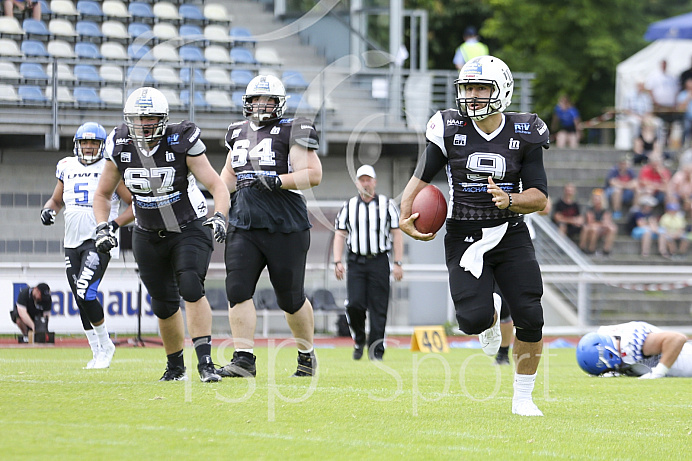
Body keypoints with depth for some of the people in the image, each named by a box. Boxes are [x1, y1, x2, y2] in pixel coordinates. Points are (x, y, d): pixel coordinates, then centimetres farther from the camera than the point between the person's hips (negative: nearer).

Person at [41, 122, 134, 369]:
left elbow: (136, 205, -1)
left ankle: (105, 345, 0)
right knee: (82, 302, 7)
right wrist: (48, 209, 2)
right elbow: (56, 200, 24)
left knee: (85, 294, -19)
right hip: (72, 243, 6)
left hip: (99, 241, -6)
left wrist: (115, 223, -14)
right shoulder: (68, 168, 11)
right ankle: (98, 353, 18)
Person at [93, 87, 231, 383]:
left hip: (190, 230, -4)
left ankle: (205, 362, -26)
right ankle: (175, 366, 27)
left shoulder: (181, 144, -18)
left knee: (191, 288, -25)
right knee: (164, 305, 6)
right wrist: (103, 228, -9)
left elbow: (217, 186, -18)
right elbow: (102, 195, 7)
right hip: (149, 236, 4)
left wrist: (219, 217, -36)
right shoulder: (120, 148, -8)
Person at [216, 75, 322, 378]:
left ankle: (307, 355, 26)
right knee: (237, 290, -12)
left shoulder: (291, 132, -4)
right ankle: (244, 358, -11)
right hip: (244, 226, 5)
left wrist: (277, 181, -22)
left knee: (290, 298, 5)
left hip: (285, 227, -5)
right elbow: (230, 174, 29)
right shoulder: (239, 133, 15)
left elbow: (313, 174, -11)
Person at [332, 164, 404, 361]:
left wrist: (398, 263, -2)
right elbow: (340, 235, 10)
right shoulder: (348, 206, 10)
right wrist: (338, 262, -1)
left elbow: (396, 235, 5)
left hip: (379, 262, -1)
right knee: (355, 304, -12)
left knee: (378, 308, -5)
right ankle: (359, 339, 13)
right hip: (356, 263, 1)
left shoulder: (387, 205, 6)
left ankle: (376, 350, 0)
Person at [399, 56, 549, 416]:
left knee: (530, 319, -10)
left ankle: (522, 397, 10)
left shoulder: (524, 135, -2)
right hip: (464, 237, -1)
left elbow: (540, 197, -2)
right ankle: (489, 318, 22)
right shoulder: (450, 129, -2)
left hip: (510, 235, 1)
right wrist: (405, 216, -7)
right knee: (473, 319, -19)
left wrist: (511, 200, -22)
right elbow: (422, 177, 7)